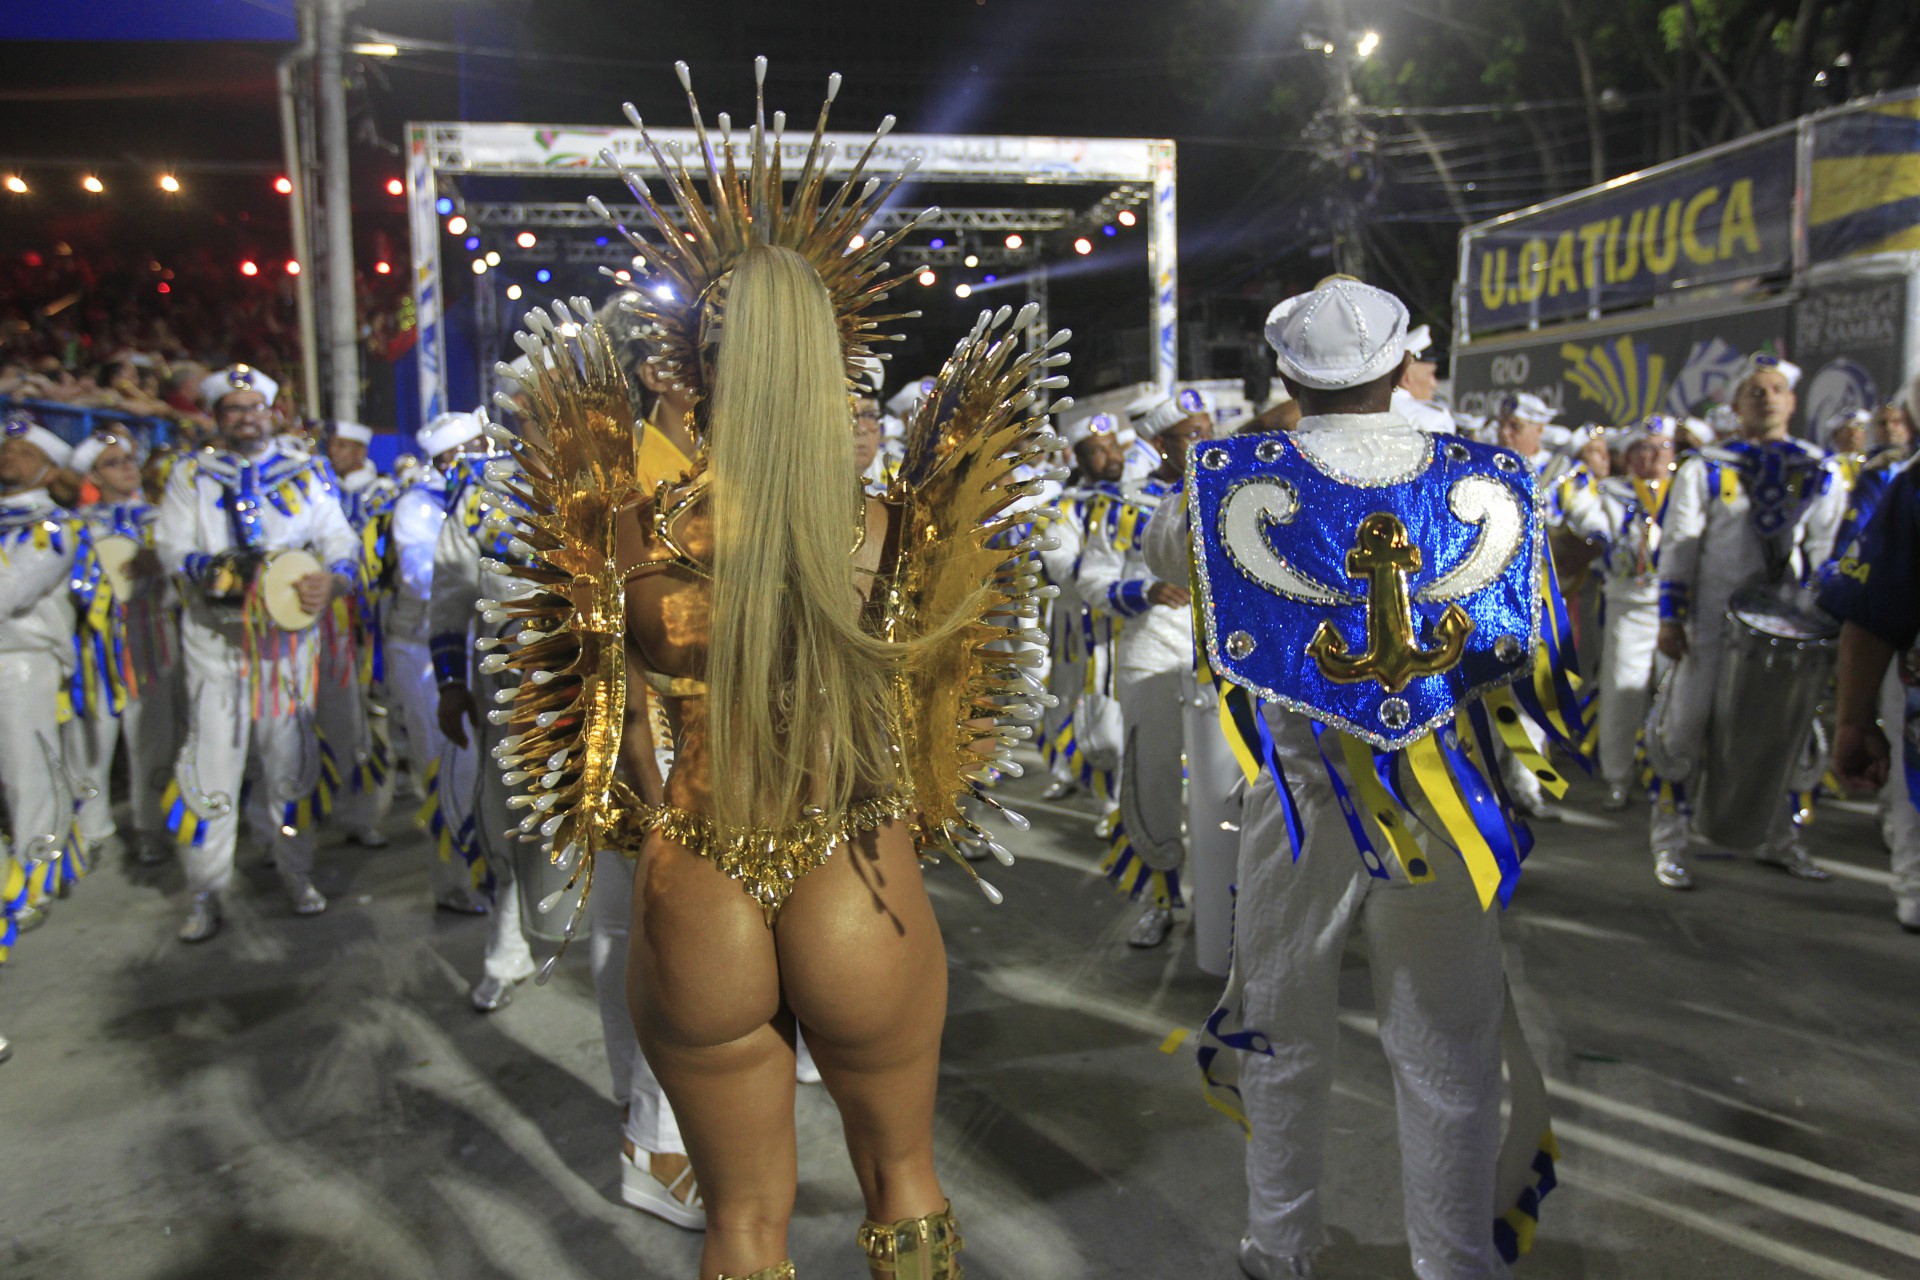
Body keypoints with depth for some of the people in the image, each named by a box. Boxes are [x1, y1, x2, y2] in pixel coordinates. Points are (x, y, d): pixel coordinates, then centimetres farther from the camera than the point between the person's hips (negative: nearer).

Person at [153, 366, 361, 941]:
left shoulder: (304, 472, 10)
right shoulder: (192, 474, 10)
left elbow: (340, 540, 4)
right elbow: (171, 544, 0)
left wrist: (332, 579, -18)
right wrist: (210, 569, -21)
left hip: (289, 635, 1)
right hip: (216, 637, -1)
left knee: (292, 756, 6)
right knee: (212, 757, -2)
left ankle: (296, 875, 21)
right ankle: (205, 893, 8)